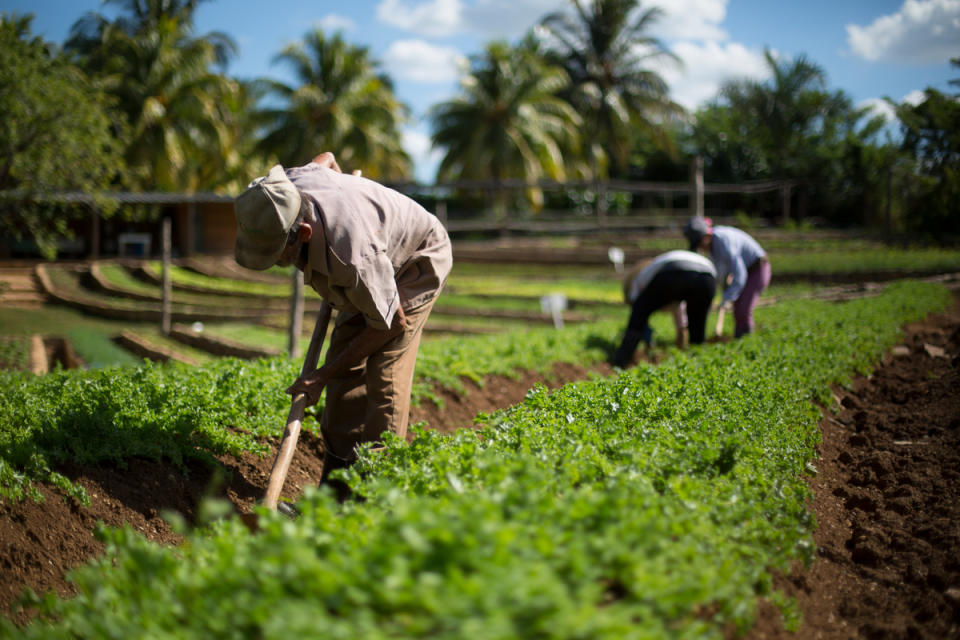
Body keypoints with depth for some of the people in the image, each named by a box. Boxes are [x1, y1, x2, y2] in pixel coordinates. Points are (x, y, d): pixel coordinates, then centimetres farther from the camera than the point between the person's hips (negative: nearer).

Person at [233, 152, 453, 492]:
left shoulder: (351, 257, -46)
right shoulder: (283, 189, -24)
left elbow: (391, 324, -29)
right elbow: (326, 158, 1)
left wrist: (323, 375, -21)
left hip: (415, 263, -8)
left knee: (384, 378, -18)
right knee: (345, 374, 2)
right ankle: (335, 492, 7)